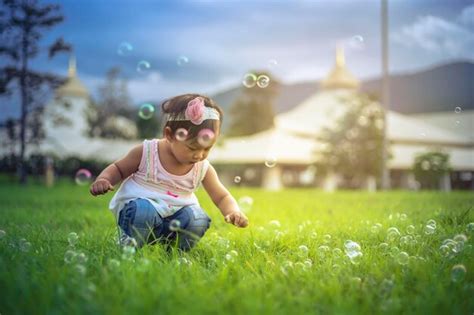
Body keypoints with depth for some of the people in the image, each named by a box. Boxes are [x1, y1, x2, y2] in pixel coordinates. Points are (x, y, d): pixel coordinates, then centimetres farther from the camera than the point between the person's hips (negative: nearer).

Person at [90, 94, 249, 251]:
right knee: (143, 210, -37)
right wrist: (102, 180, -16)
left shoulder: (203, 169, -1)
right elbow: (118, 168, 6)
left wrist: (233, 211, -17)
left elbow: (222, 197, 6)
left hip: (175, 217, 3)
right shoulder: (146, 152, -9)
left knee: (199, 219, -27)